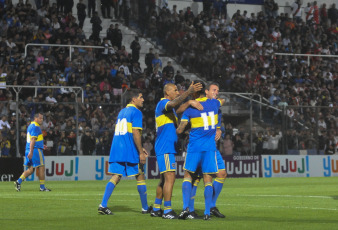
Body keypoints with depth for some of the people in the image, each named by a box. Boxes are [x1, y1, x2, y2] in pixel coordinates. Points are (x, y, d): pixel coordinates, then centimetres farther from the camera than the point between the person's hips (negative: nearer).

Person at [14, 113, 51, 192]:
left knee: (31, 169, 11)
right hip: (36, 150, -10)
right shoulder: (36, 127, -13)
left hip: (29, 150, 10)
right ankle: (42, 187, 1)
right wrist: (31, 152, -25)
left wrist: (40, 145, 31)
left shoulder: (30, 126, 19)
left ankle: (19, 181, 0)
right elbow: (32, 140, -20)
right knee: (41, 168, -2)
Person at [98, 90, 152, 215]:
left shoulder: (122, 112, 21)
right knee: (140, 176, 5)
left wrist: (140, 149, 26)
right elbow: (135, 133, -15)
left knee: (115, 176, 3)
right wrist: (141, 152, -13)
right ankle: (145, 208, 12)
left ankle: (103, 205, -10)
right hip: (130, 151, -7)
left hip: (116, 149, 7)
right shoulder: (136, 112, -5)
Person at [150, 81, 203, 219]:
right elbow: (174, 103, -30)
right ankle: (167, 211, -17)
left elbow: (178, 109, 8)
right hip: (165, 147, -10)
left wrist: (189, 102, -9)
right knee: (170, 177, -15)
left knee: (164, 179, 13)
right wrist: (189, 92, -36)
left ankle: (156, 209, 18)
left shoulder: (168, 107, 24)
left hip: (168, 148, 10)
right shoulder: (163, 103, -8)